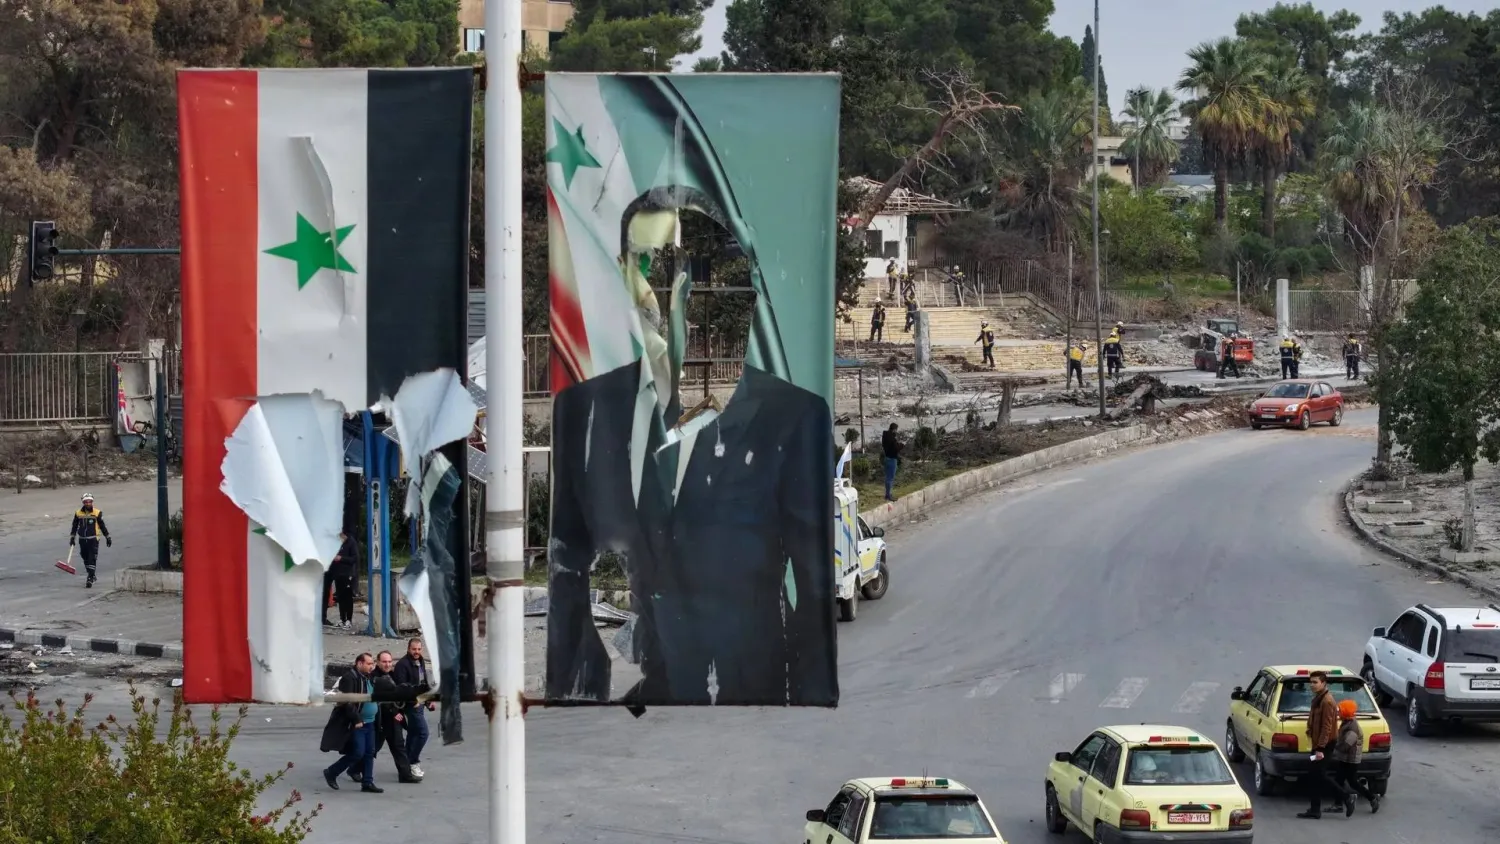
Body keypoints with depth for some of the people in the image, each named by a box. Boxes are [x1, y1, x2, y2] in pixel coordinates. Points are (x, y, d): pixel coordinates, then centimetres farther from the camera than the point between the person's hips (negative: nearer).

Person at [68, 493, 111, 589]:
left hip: (93, 540, -4)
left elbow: (102, 526, 5)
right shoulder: (78, 513, 3)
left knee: (92, 559, -10)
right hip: (82, 540, 4)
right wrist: (72, 537, 12)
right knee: (86, 559, 11)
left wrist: (108, 537, 8)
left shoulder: (97, 513, -4)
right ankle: (93, 575, 30)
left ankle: (90, 579, -12)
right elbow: (74, 526, 14)